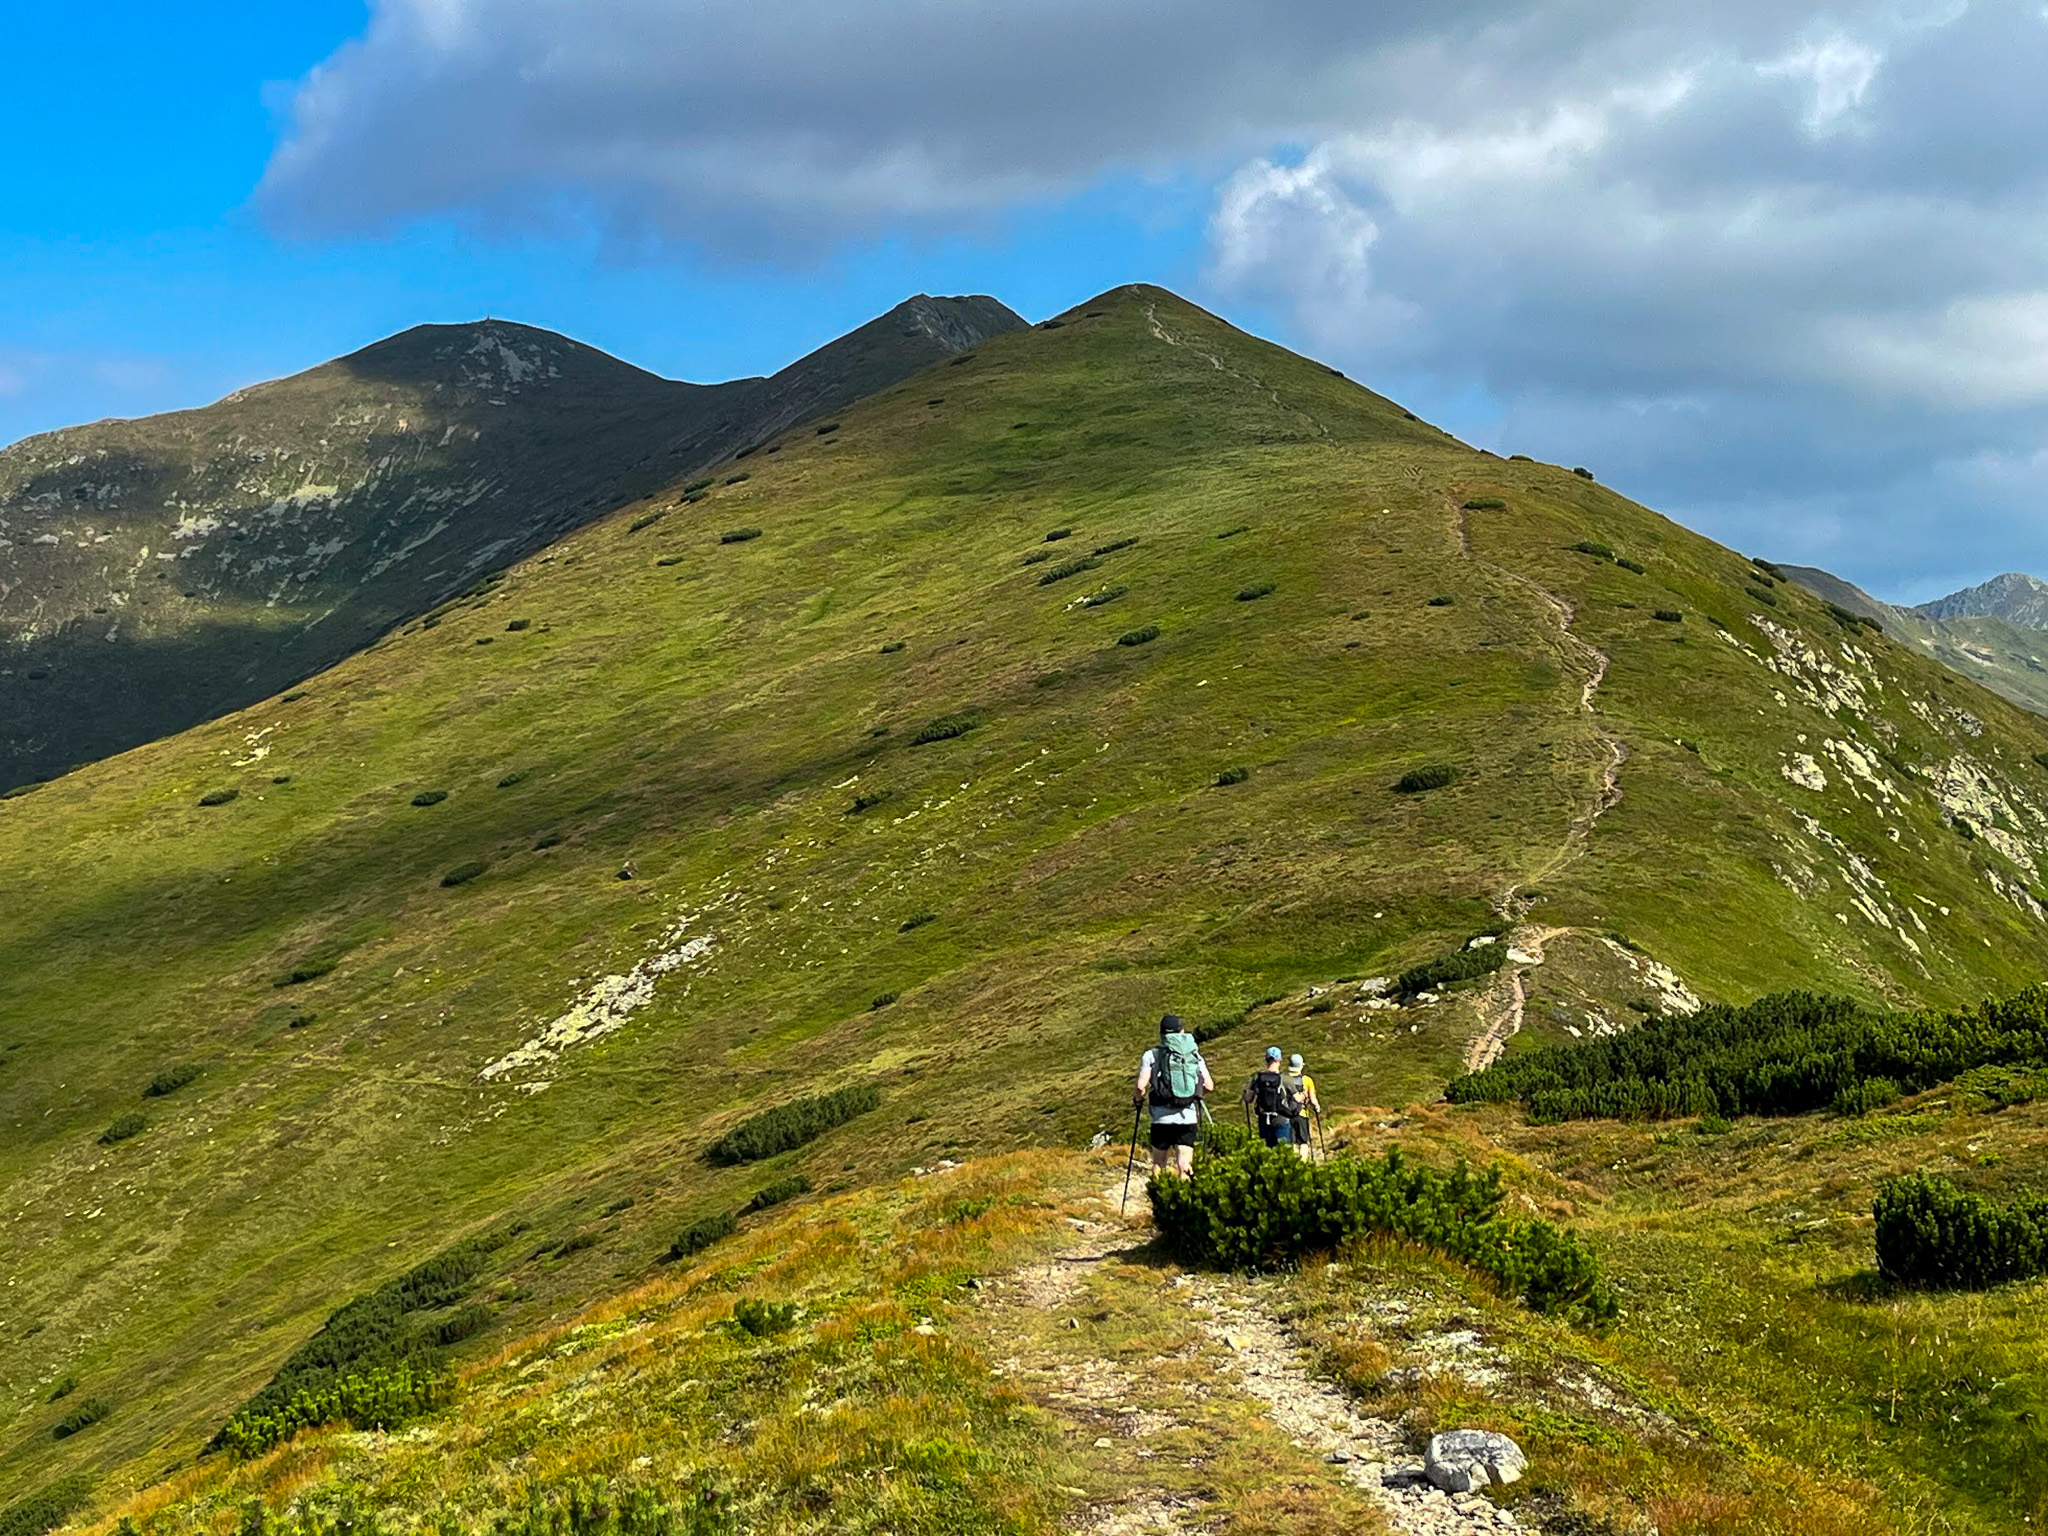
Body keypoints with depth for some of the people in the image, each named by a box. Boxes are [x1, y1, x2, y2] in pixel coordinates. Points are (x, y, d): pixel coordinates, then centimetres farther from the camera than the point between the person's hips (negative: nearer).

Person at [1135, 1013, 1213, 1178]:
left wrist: (1138, 1098, 12)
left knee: (1159, 1163, 14)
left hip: (1162, 1119, -1)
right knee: (1184, 1165, -2)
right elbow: (1209, 1086, 6)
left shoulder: (1151, 1055, 0)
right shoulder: (1194, 1055, 8)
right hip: (1188, 1118, 1)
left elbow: (1141, 1086, -10)